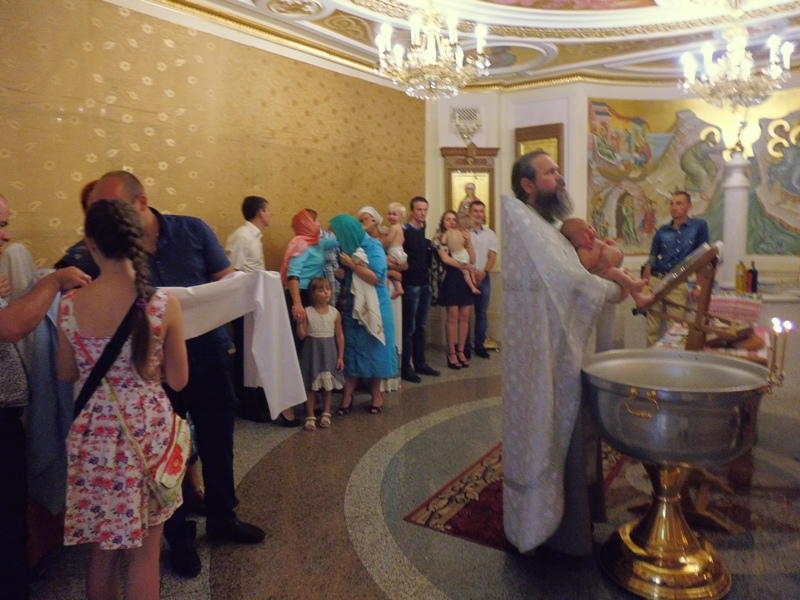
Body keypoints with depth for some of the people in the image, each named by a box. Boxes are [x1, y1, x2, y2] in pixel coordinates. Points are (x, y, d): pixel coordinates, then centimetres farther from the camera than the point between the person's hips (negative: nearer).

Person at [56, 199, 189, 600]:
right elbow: (178, 380, -6)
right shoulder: (164, 303, -15)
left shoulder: (70, 305, -9)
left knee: (103, 550, 21)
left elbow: (66, 375, 5)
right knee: (144, 553, 14)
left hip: (94, 435, 2)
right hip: (148, 432, -2)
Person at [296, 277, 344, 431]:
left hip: (329, 353, 2)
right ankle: (310, 416, 14)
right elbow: (301, 335, -5)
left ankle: (326, 414, 24)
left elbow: (339, 335, 2)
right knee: (310, 385, 4)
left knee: (328, 385, 10)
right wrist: (299, 320, -20)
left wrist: (341, 356, 0)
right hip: (312, 352, -1)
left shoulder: (335, 313, -2)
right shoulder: (307, 312, -6)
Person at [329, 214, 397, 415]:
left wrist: (352, 265, -20)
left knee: (372, 349, 4)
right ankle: (347, 395, 7)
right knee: (350, 348, 2)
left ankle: (376, 393, 19)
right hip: (352, 305, 5)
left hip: (372, 306, -5)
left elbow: (377, 278, -21)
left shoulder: (373, 247, -12)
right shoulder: (347, 248, 6)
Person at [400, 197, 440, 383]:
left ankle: (420, 363, 24)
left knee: (421, 326, 14)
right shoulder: (404, 231, -9)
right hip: (411, 285, -7)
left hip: (425, 284, 7)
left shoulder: (425, 231, 12)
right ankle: (406, 368, 8)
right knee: (409, 328, -1)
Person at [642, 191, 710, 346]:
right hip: (655, 281, 3)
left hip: (678, 285, -2)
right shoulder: (662, 231, 11)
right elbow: (651, 259, 11)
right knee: (652, 330, 3)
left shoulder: (699, 226, 5)